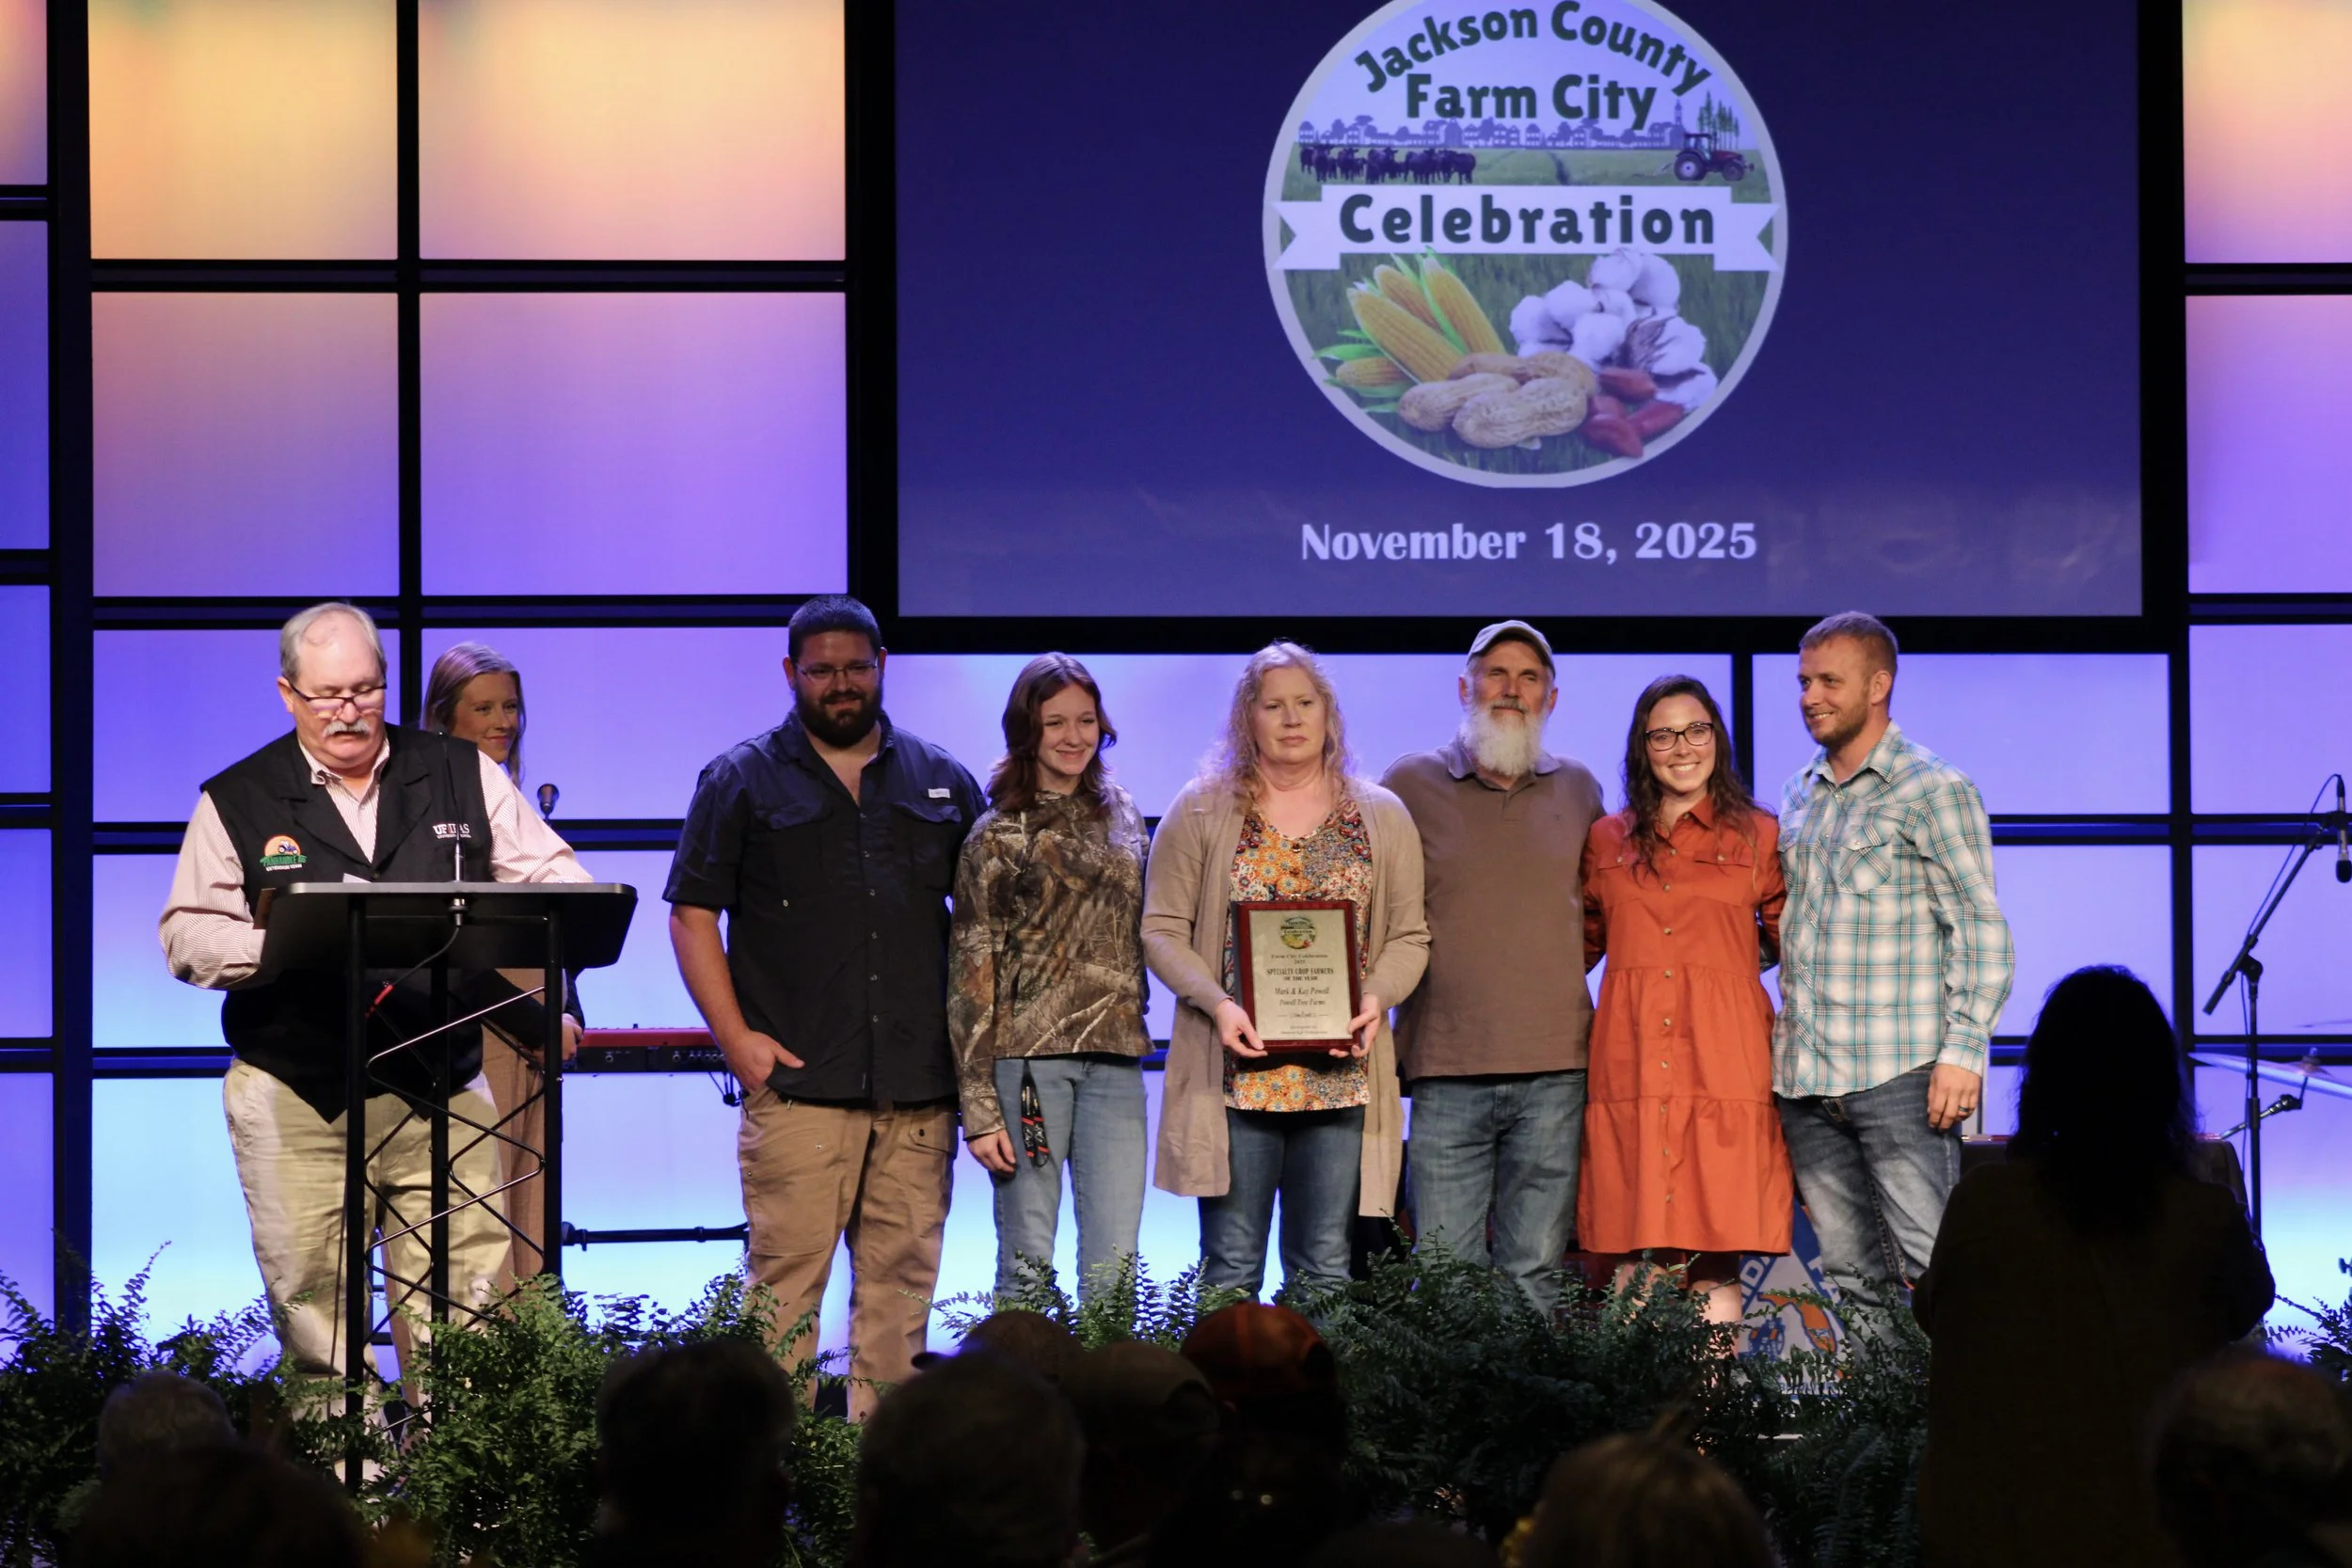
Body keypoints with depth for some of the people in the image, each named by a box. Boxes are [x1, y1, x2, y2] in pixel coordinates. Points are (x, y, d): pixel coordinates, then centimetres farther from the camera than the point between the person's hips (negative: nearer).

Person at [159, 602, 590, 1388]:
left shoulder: (462, 775, 10)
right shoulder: (238, 800, 7)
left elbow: (557, 882, 8)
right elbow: (187, 935, 2)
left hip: (441, 1087, 1)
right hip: (296, 1096, -1)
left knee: (465, 1309, -4)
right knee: (311, 1304, -2)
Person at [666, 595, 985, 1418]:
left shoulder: (944, 782, 16)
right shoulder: (742, 781, 6)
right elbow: (692, 915, 3)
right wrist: (736, 1037, -7)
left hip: (920, 1089, 3)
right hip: (797, 1082, -3)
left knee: (901, 1287, 4)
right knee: (785, 1282, -7)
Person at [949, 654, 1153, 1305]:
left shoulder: (1121, 816, 14)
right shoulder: (998, 837, 0)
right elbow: (971, 971, -2)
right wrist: (980, 1105, -8)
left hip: (1114, 1057, 4)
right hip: (1028, 1056, -4)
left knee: (1115, 1268, -2)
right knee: (1027, 1263, -2)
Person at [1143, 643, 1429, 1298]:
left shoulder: (1382, 817, 11)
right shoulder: (1202, 812, 6)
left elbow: (1409, 937, 11)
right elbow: (1161, 929, 3)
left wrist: (1376, 999, -10)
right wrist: (1216, 1003, -13)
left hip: (1340, 1072, 1)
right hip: (1233, 1072, -1)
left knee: (1326, 1271, 3)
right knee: (1231, 1269, 0)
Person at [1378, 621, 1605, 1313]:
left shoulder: (1577, 789, 12)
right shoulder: (1411, 783, 5)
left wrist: (1554, 973, 9)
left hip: (1553, 1072, 2)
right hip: (1447, 1071, -2)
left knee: (1535, 1275, 3)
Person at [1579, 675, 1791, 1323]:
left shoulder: (1759, 836, 10)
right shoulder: (1607, 841, 15)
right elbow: (1576, 948, 22)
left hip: (1724, 1070, -1)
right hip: (1629, 1068, 2)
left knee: (1716, 1268, -6)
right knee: (1633, 1269, -4)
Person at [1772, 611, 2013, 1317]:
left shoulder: (1934, 791, -3)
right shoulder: (1799, 796, 17)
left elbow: (1981, 930, -7)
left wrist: (1963, 1049, -15)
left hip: (1898, 1073, -6)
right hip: (1805, 1075, 6)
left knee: (1930, 1267, -11)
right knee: (1848, 1272, 7)